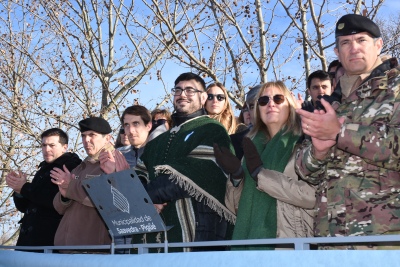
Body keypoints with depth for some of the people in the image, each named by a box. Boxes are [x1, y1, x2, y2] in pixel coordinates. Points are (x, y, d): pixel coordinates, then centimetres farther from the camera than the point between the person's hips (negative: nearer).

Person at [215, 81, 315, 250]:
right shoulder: (253, 147, 13)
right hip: (250, 239, 4)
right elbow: (235, 207, 12)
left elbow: (313, 194, -16)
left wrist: (260, 174, -15)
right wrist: (236, 176, -7)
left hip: (291, 242, -4)